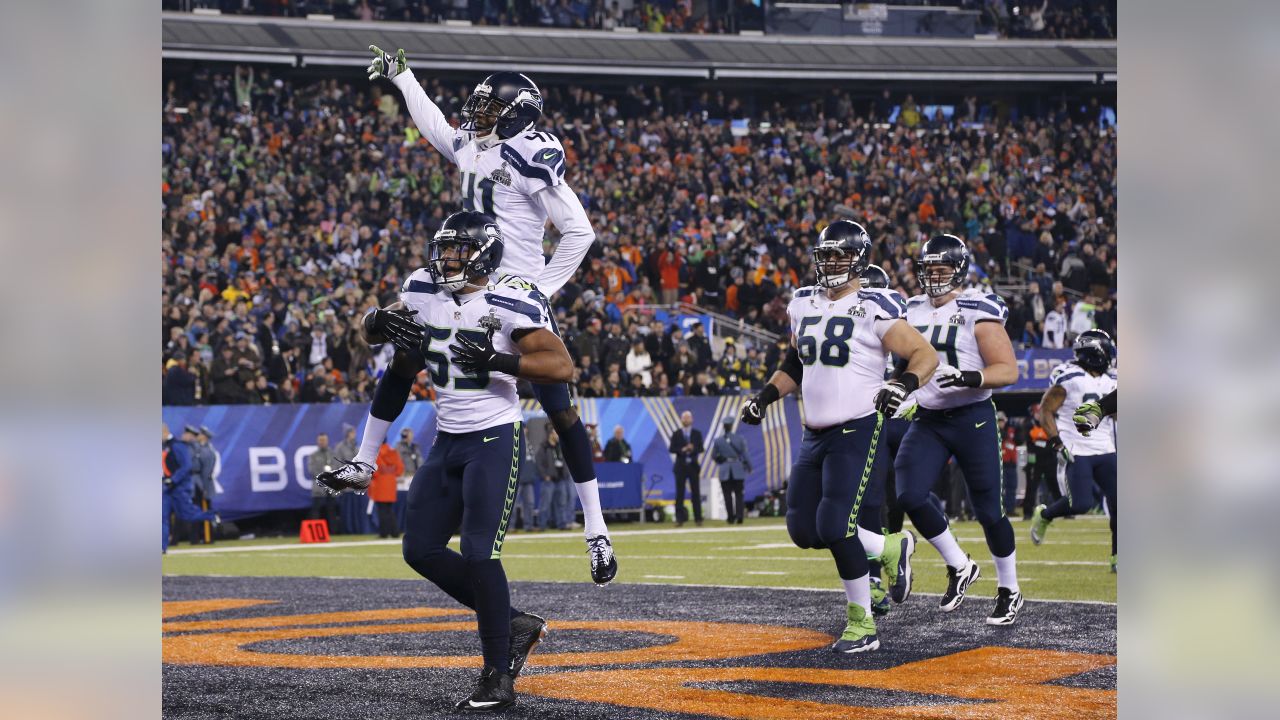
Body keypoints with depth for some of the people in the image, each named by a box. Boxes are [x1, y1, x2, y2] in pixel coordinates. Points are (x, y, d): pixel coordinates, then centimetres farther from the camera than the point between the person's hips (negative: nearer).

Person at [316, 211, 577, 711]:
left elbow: (562, 366, -22)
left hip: (495, 440, -8)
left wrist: (496, 361, -30)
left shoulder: (509, 302, -15)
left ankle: (498, 679, -3)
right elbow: (376, 329, 23)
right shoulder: (426, 295, 5)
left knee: (479, 553, -13)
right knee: (422, 550, 6)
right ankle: (514, 625, 20)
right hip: (447, 441, 8)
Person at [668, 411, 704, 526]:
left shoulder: (697, 433, 6)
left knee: (696, 493, 1)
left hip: (693, 465, 1)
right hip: (680, 465, -1)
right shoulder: (676, 434, 4)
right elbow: (671, 449, -2)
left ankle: (698, 519, 4)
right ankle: (679, 519, 1)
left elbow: (701, 449, 1)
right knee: (680, 493, -1)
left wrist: (693, 449, -19)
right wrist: (682, 450, -18)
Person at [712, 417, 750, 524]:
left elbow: (714, 455, 3)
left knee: (727, 495, 5)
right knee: (738, 494, 5)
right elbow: (744, 454, -2)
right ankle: (739, 516, -5)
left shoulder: (718, 440, -4)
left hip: (725, 471, 0)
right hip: (738, 470, 0)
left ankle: (730, 517, 3)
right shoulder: (739, 438, -4)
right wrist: (748, 467, 10)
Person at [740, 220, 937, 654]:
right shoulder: (805, 306, 11)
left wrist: (905, 384, -31)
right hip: (815, 435, 8)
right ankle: (890, 550, 24)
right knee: (804, 531, 4)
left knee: (835, 528, -15)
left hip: (857, 432, -8)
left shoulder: (872, 310, -11)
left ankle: (862, 624, 0)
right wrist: (765, 397, 16)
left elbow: (925, 355, -13)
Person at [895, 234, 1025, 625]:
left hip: (972, 420, -5)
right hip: (927, 420, 5)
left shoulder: (977, 311, -11)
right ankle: (959, 567, 7)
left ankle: (1009, 589, 21)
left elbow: (1008, 370, -15)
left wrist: (969, 378, -30)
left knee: (988, 511, 1)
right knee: (908, 496, -13)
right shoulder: (914, 310, 8)